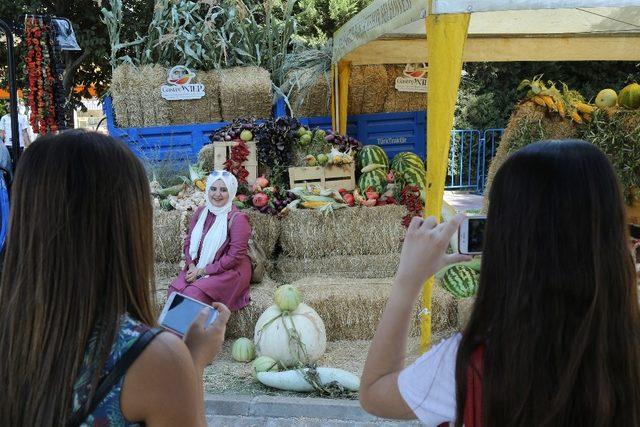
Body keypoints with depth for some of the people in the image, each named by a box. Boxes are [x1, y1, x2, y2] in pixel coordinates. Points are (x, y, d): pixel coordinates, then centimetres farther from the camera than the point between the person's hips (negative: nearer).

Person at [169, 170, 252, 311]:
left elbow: (235, 256, -16)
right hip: (197, 268, 6)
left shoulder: (237, 218, -13)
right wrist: (192, 266, -9)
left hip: (230, 271, -5)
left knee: (193, 294, -29)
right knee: (174, 291, -21)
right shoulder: (201, 212, 7)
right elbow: (189, 242, 10)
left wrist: (203, 271, -15)